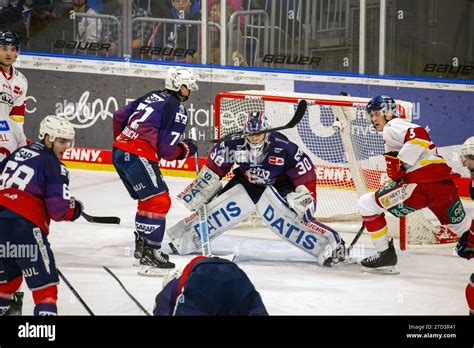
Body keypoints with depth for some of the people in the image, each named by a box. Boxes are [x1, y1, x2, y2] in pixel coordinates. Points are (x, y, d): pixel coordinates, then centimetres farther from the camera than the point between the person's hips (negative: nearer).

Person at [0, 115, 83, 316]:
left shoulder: (20, 152, 21)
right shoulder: (53, 165, -2)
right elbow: (58, 207, -8)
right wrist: (74, 209, 11)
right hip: (22, 223, -8)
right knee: (43, 276, -2)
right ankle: (46, 310, -9)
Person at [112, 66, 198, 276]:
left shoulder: (152, 97, 18)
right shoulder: (177, 110, -5)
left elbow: (120, 116, 19)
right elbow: (166, 150, -9)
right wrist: (186, 148, 10)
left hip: (119, 151, 9)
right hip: (138, 156, -9)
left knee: (148, 200, 22)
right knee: (159, 202, -6)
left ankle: (141, 249, 29)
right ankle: (149, 258, -12)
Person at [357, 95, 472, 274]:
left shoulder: (392, 126, 0)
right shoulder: (401, 127, 30)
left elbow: (419, 135, -19)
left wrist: (400, 164, -16)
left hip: (422, 185, -10)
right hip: (446, 184, 10)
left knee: (366, 204, -2)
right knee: (461, 228, 28)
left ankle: (386, 255, 2)